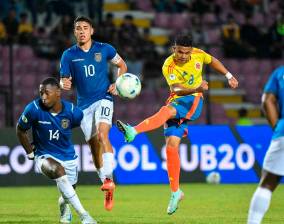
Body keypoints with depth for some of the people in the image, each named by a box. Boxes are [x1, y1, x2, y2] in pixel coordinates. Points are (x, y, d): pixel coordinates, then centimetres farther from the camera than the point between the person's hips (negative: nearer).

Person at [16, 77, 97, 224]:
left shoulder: (72, 112, -16)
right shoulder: (34, 109, -19)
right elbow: (20, 131, -3)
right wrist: (31, 154, 0)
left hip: (69, 158, 3)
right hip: (45, 157, -3)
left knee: (67, 193, 14)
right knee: (57, 170, -35)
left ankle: (63, 204, 57)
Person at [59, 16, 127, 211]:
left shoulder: (104, 49, 0)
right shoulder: (69, 55, 2)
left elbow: (122, 65, 13)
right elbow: (64, 79, 2)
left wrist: (117, 84, -2)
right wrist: (64, 84, -22)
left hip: (104, 98, -3)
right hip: (84, 104, 3)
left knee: (102, 133, -27)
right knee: (93, 144, 3)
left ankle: (109, 178, -31)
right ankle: (108, 191, 14)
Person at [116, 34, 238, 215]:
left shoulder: (198, 54, -3)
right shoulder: (169, 66, -12)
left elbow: (213, 61, 20)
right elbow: (176, 88, -26)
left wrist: (229, 76, 22)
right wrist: (197, 88, -42)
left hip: (194, 101, -1)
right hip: (176, 101, 1)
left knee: (167, 110, -34)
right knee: (171, 145, -10)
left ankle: (133, 131, -51)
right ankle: (175, 192, -1)